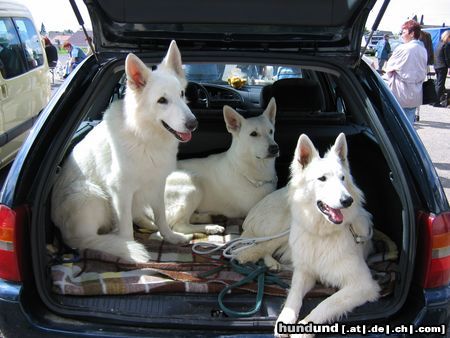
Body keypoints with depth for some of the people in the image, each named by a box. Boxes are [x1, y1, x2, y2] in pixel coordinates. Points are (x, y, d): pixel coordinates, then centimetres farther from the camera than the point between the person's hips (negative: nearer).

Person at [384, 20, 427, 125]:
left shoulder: (402, 49, -13)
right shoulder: (423, 50, 6)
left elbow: (389, 68, -4)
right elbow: (423, 71, 13)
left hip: (400, 95, -6)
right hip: (415, 95, 6)